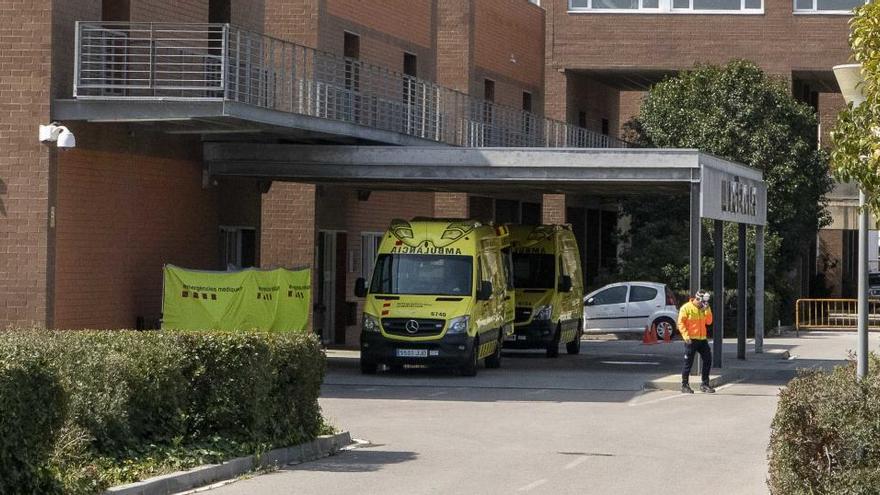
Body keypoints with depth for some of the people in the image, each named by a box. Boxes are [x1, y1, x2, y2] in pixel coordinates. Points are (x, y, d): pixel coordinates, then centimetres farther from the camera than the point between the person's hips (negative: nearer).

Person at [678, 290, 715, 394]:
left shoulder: (703, 309, 13)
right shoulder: (686, 308, -7)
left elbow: (709, 322, 8)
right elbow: (680, 323, -12)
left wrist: (707, 310, -3)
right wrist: (686, 335, -21)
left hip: (702, 339, 6)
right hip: (691, 340, -6)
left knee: (707, 360, 5)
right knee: (688, 363, -1)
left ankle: (705, 384, 15)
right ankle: (685, 385, 7)